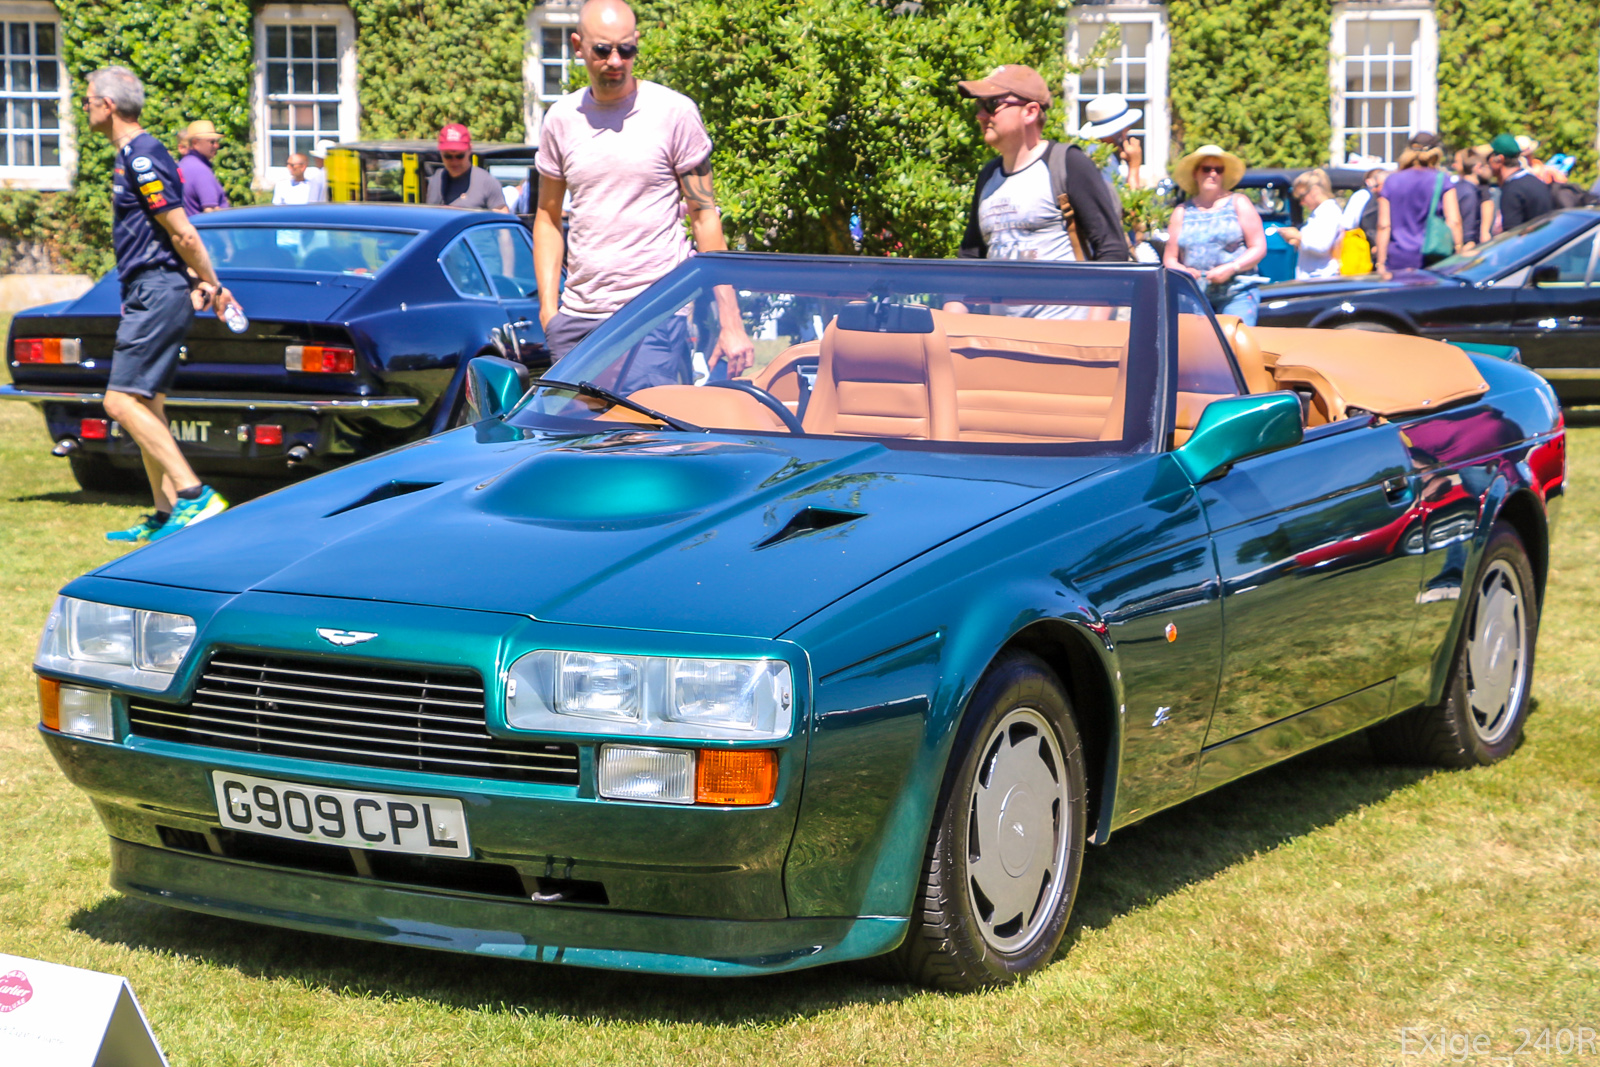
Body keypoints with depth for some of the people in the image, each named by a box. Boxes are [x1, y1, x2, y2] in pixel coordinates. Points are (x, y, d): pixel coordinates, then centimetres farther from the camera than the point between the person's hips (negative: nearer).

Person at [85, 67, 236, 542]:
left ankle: (194, 494, -18)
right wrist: (203, 285, 13)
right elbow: (178, 235, 20)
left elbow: (182, 233, -17)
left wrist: (213, 287, -9)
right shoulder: (131, 155, 17)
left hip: (157, 293, -10)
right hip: (147, 294, 10)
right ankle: (167, 514, 14)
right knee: (146, 406, 12)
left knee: (123, 401, -15)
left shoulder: (141, 157, -15)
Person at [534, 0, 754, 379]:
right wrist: (547, 308, 4)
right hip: (577, 316, 4)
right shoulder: (561, 119, 9)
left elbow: (705, 217, -1)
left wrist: (730, 322, -7)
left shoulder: (674, 112, -1)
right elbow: (547, 217, 16)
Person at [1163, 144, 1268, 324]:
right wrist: (1183, 271, -10)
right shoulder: (1182, 211, 14)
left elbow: (1259, 247, 4)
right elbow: (1169, 258, 13)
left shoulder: (1239, 203, 9)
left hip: (1237, 294, -2)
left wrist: (1231, 268, -12)